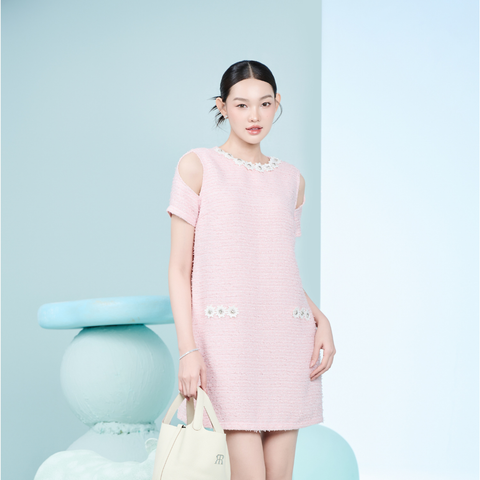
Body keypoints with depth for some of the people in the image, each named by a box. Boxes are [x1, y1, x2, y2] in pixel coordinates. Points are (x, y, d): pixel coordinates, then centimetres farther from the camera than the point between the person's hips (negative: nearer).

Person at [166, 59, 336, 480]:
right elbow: (180, 268, -2)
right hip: (227, 339, -4)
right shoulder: (198, 166, 1)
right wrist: (188, 349, -12)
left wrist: (320, 319, 4)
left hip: (287, 339, 5)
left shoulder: (291, 179, 14)